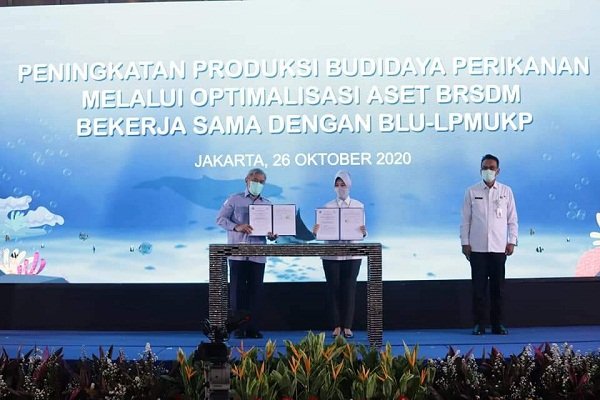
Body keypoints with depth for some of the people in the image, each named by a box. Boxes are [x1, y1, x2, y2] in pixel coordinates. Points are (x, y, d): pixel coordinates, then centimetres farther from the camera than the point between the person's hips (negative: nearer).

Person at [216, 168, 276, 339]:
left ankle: (253, 328, 8)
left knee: (255, 291, 3)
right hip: (237, 253, -3)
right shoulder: (234, 200, 5)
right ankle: (238, 328, 5)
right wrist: (236, 227, -19)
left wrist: (272, 235, -11)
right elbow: (221, 219, -1)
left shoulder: (267, 204, 13)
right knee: (237, 290, -1)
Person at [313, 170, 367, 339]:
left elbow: (362, 233, 2)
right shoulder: (327, 207, 5)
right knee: (333, 289, 2)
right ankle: (337, 326, 10)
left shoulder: (358, 206, 5)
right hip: (331, 254, 1)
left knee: (349, 289, 0)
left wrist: (364, 232, -22)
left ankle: (347, 326, 8)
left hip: (352, 254, 0)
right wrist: (316, 231, -21)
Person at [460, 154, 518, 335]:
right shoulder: (472, 192, 4)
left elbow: (512, 219, 8)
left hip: (499, 247, 1)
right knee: (478, 287, 1)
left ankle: (497, 324, 12)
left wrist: (512, 241, 0)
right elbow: (465, 220, 4)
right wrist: (465, 242, -2)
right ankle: (478, 324, 8)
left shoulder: (506, 191, 7)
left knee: (498, 287, 3)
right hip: (477, 248, -1)